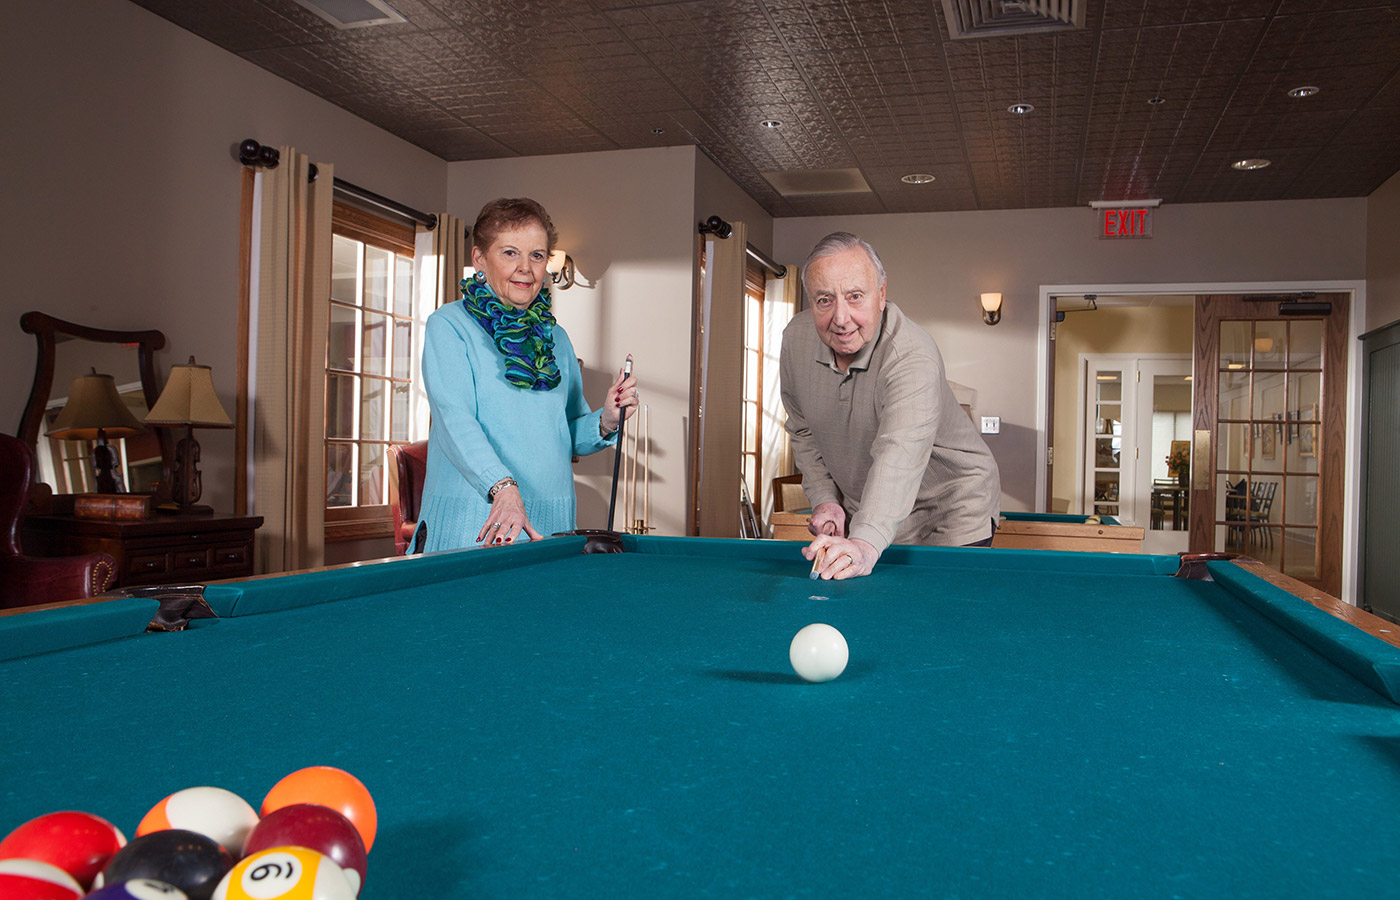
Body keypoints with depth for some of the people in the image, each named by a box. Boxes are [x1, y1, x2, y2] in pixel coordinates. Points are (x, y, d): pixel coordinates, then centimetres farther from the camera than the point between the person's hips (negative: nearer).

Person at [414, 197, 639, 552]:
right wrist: (503, 486, -32)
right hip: (474, 522, -4)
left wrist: (605, 420, -5)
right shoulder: (448, 325, -3)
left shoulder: (556, 338, 14)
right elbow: (455, 420, -17)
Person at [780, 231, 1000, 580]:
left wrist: (866, 542, -62)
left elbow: (900, 454, -48)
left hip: (952, 510, -5)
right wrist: (824, 498, -5)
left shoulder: (913, 355, -32)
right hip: (860, 507, 5)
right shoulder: (796, 338, -11)